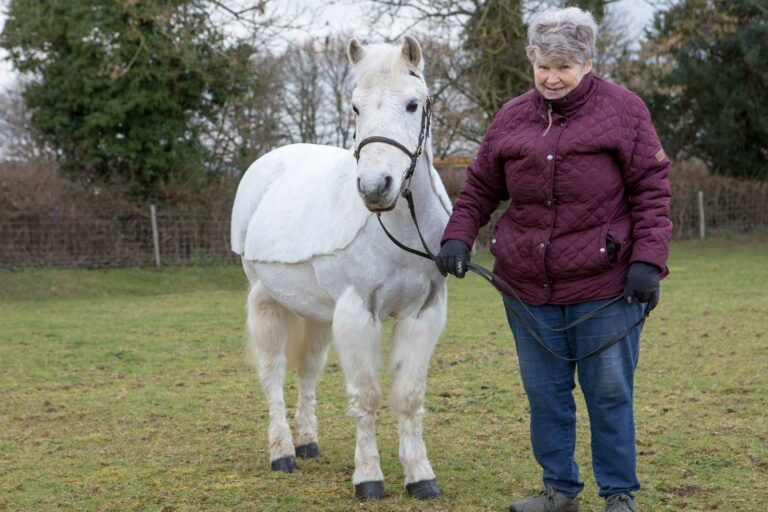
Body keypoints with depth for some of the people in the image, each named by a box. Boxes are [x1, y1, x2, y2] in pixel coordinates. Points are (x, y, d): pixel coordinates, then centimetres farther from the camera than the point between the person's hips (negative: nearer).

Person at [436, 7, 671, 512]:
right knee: (545, 393, 11)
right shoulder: (513, 117, 7)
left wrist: (647, 261, -15)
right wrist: (459, 236, -4)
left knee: (609, 393, 3)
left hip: (604, 286, -4)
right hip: (528, 283, 4)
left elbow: (652, 191, -6)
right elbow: (480, 188, 12)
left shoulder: (623, 110, -4)